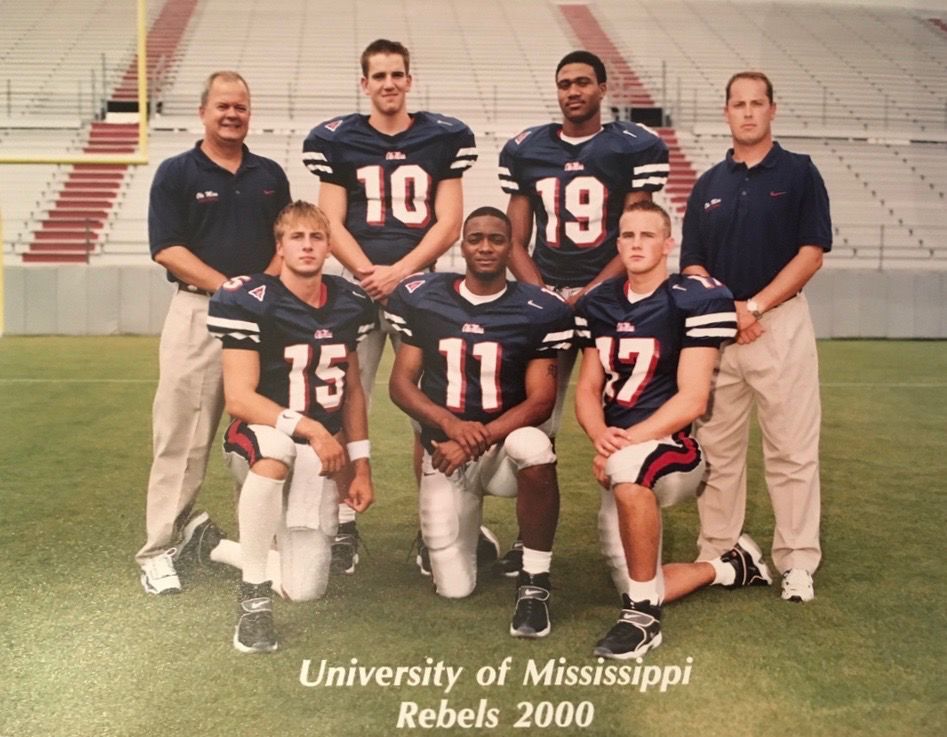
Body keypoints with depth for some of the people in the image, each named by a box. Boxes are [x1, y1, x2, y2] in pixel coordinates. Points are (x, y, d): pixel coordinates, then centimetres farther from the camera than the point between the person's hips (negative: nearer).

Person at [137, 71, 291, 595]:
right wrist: (229, 285, -15)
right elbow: (167, 248, -6)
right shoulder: (176, 173, 2)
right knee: (183, 436, -5)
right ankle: (158, 550, 2)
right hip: (198, 313, -4)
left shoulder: (270, 175, 14)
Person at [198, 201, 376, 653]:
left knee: (306, 590, 0)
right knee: (277, 449, -44)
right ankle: (254, 598, -26)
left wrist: (360, 465, 6)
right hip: (258, 437, -5)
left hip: (322, 453, 5)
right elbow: (239, 399, -21)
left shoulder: (349, 303, 2)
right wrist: (309, 428, -32)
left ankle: (212, 545, 28)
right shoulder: (249, 302, -15)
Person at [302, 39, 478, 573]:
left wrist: (398, 272, -12)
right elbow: (331, 224, 3)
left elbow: (448, 225, 1)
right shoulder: (337, 141, 6)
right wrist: (369, 273, -13)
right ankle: (346, 523, 7)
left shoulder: (444, 139, 6)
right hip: (357, 285, 0)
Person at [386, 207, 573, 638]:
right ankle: (467, 537, 33)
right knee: (454, 589, -5)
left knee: (534, 447, -40)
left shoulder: (539, 312, -8)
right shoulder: (421, 299, -1)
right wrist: (451, 423, -21)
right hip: (445, 451, 2)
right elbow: (401, 384, -2)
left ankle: (534, 583, -22)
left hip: (505, 447, -1)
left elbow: (540, 400, -10)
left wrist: (479, 440, -24)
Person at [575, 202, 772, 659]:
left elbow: (692, 400, -15)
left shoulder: (696, 300, -10)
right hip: (620, 469, 6)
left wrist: (627, 442, -24)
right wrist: (600, 437, -13)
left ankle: (643, 614, -26)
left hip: (677, 450, -6)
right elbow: (588, 389, 8)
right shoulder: (597, 304, 9)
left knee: (627, 467, -42)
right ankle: (729, 566, 29)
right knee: (637, 591, 1)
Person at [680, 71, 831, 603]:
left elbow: (812, 253, -5)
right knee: (718, 448, 8)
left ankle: (798, 561, 6)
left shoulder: (799, 173, 2)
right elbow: (693, 264, 11)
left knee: (792, 448, -2)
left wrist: (754, 305, -12)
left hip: (781, 324, -4)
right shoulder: (709, 185, 13)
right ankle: (717, 554, 18)